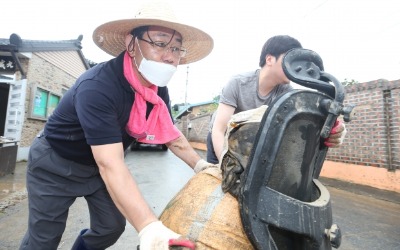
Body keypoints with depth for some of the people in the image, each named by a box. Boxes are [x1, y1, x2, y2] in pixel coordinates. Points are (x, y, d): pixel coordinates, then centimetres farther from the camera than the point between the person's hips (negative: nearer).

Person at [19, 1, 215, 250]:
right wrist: (150, 228, -48)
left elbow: (172, 136, -2)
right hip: (55, 166, -5)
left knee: (113, 227, 9)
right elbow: (110, 165, -42)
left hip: (98, 167, 6)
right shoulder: (97, 86, -35)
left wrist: (202, 165, -10)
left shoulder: (158, 90, -12)